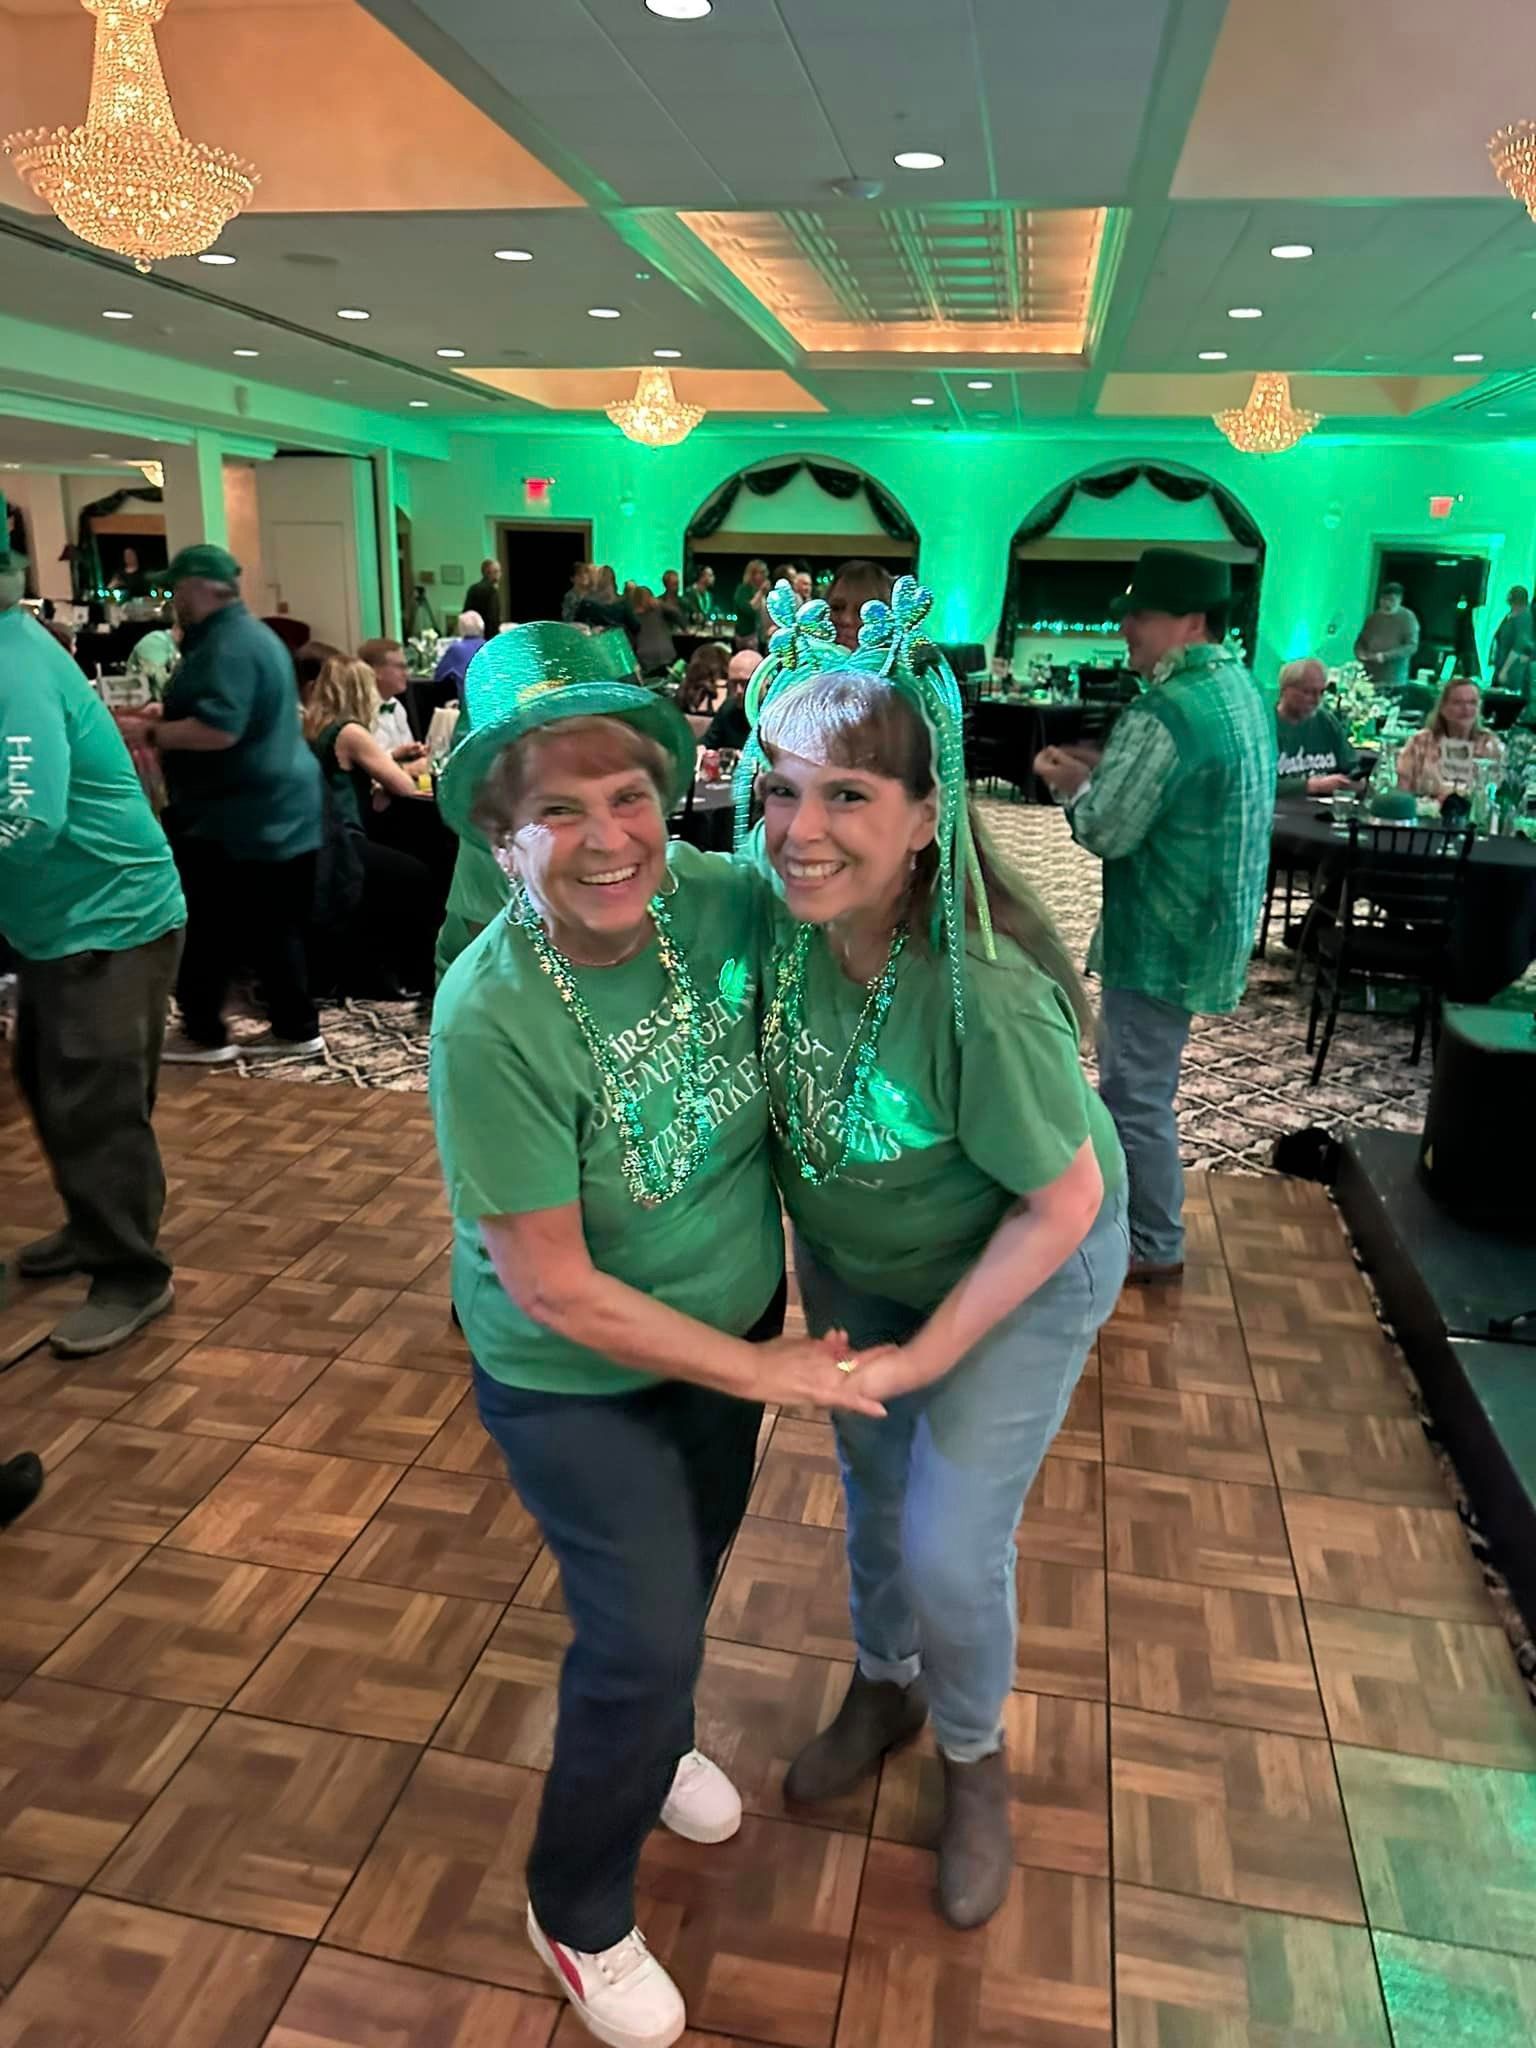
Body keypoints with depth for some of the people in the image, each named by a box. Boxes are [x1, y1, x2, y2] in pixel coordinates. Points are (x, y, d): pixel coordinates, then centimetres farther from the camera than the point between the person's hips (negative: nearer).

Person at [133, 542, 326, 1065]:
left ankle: (202, 1034, 12)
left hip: (241, 813, -10)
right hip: (269, 807, 10)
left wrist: (149, 732, -17)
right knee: (273, 927, 13)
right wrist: (168, 714, 20)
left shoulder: (227, 645, -19)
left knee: (209, 929, 1)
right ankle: (295, 1028, 18)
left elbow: (219, 729, -29)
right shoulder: (248, 632, 17)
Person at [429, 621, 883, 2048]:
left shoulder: (721, 901, -20)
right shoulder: (491, 1018, -33)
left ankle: (645, 1740, 59)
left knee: (690, 1563, 25)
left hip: (734, 1318, 5)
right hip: (575, 1378, -5)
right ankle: (578, 1911, 35)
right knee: (644, 1630, 2)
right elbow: (554, 1291, -27)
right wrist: (763, 1372, -20)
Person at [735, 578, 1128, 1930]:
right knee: (873, 1485, 22)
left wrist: (926, 1356, -18)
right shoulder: (787, 921, -23)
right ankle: (884, 1689, 52)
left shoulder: (983, 994, -39)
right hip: (855, 1260, 5)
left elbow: (1062, 1205, -25)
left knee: (950, 1551, 2)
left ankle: (974, 1761, 37)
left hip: (1025, 1271, -5)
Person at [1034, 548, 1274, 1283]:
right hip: (1203, 922, 10)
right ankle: (1130, 1207, 37)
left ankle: (1154, 1246, 16)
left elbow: (1106, 831, -20)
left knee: (1136, 1093, 3)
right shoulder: (1237, 689, 10)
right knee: (1133, 1079, 22)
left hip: (1163, 935, -10)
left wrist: (1073, 785, -1)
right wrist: (1098, 773, 6)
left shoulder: (1165, 711, -23)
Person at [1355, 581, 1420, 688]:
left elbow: (1412, 646, -8)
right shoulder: (1373, 617, 15)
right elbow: (1361, 641, 20)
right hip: (1369, 676, 4)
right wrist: (1361, 654, -2)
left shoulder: (1407, 618, 1)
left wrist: (1386, 656, -18)